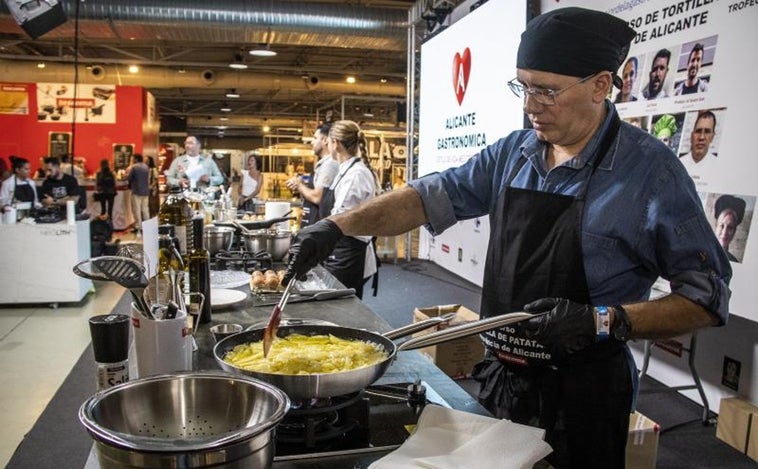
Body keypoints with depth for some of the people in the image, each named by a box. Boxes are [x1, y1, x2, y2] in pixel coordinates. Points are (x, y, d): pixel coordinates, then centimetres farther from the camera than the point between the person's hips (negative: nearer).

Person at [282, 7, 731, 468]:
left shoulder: (650, 169, -15)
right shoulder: (511, 153, 0)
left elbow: (708, 296, -12)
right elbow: (429, 197, 1)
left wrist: (605, 322, -25)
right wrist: (337, 226, -11)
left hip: (583, 395, -5)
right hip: (503, 379, 5)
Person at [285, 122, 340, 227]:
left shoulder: (329, 164, -16)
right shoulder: (324, 163, 15)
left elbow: (317, 198, -23)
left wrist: (299, 185, -7)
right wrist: (301, 187, 5)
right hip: (314, 224, 10)